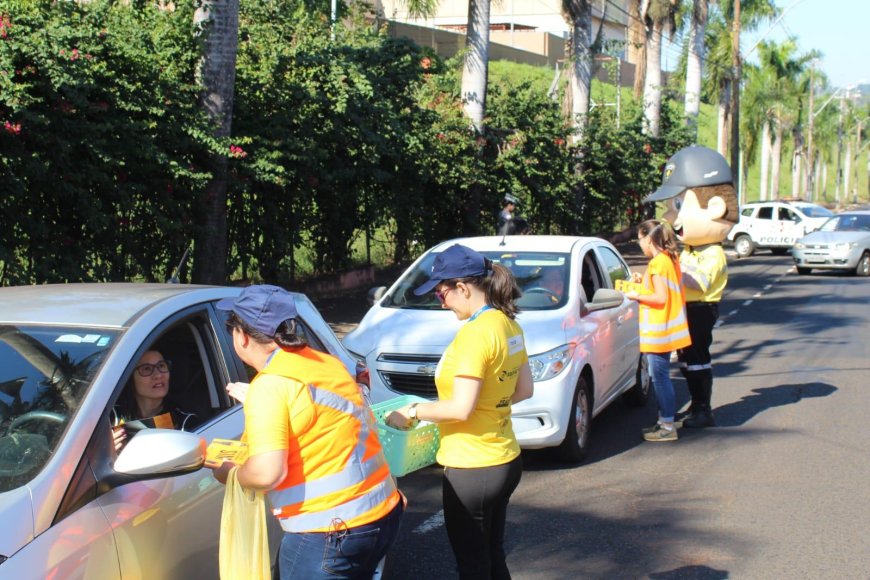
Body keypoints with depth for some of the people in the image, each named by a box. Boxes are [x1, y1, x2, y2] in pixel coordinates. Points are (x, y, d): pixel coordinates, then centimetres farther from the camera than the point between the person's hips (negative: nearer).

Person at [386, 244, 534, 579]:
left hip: (473, 468, -9)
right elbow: (524, 389, 14)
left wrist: (412, 412, -10)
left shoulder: (476, 332, -22)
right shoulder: (508, 325, 5)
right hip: (506, 460, 9)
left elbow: (461, 409, -23)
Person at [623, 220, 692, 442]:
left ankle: (668, 427, -1)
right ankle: (664, 422, 23)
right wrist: (644, 281, 13)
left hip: (658, 331, -10)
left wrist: (637, 295, -10)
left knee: (660, 378, -5)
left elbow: (661, 298, -21)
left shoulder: (658, 263, -17)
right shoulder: (670, 259, 12)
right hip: (666, 330, 10)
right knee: (661, 378, 16)